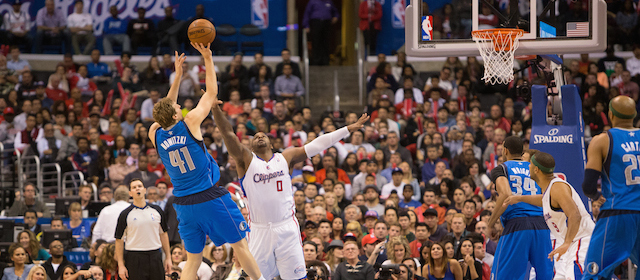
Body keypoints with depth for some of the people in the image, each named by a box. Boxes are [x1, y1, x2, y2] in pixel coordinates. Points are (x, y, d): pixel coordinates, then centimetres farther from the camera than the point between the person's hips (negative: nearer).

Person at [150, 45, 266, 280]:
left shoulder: (155, 135, 0)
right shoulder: (189, 123, -12)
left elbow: (167, 109, 21)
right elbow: (212, 92, -1)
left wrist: (177, 76, 21)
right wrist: (207, 58, 7)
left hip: (184, 204, 5)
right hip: (210, 197, -5)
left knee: (192, 260, 9)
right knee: (240, 245, 8)